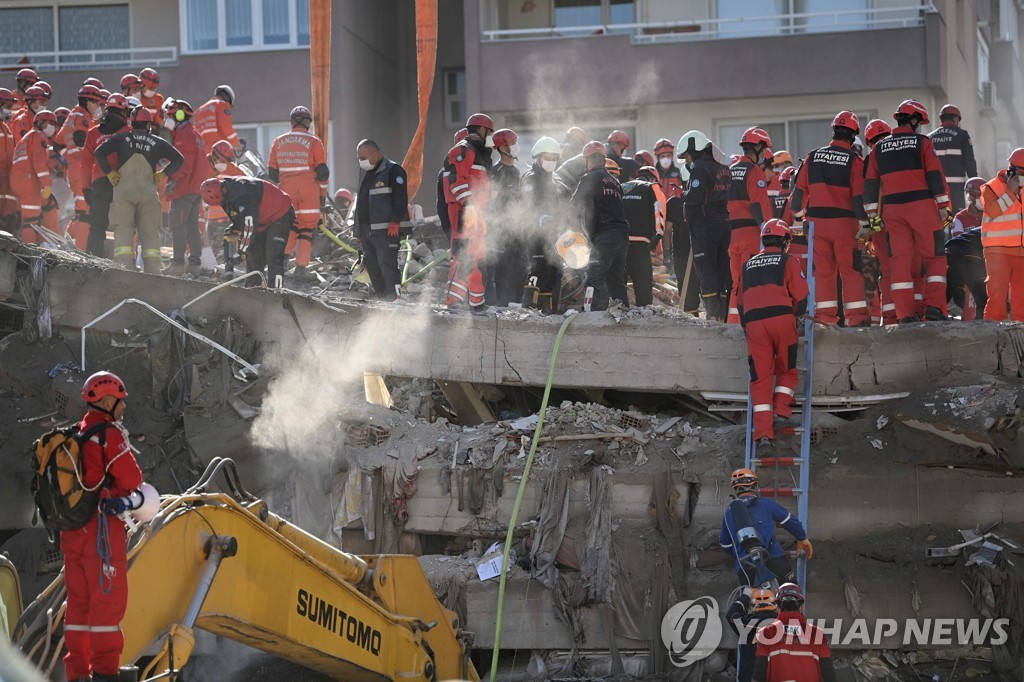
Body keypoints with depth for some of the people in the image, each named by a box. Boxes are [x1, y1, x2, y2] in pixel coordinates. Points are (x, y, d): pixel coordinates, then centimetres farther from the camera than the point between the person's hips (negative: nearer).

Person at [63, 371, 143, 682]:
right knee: (108, 598, -4)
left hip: (72, 527, 8)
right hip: (103, 525, -8)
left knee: (78, 599, 11)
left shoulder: (74, 436, 13)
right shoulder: (110, 433, -11)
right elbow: (131, 478, -14)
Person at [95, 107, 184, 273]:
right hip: (148, 192, 1)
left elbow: (100, 152, -3)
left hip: (123, 191, -1)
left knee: (123, 232, -3)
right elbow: (178, 159, 5)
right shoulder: (158, 142, 9)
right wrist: (163, 174, 10)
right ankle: (153, 272, -1)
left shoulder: (121, 139, 7)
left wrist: (109, 173, 4)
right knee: (150, 233, 5)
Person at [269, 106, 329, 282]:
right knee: (307, 228, 1)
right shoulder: (313, 142, -3)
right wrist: (323, 194, 6)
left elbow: (272, 173, 9)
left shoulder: (278, 142, 7)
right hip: (309, 191, -3)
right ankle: (301, 268, -3)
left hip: (287, 191, 3)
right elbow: (322, 172, -4)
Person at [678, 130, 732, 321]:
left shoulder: (700, 169, -12)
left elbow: (694, 198, -22)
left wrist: (684, 195, -1)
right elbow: (729, 196, 16)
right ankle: (724, 314, 12)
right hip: (724, 225, 8)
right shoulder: (724, 169, 15)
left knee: (706, 271, -6)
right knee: (723, 271, 10)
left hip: (704, 227, -8)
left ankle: (713, 314, -11)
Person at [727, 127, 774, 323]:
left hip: (731, 231, 8)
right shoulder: (754, 171, -8)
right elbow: (759, 205, -16)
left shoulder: (730, 171, 17)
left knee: (736, 279, 12)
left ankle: (733, 319, 13)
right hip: (750, 232, -8)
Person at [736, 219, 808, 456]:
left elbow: (740, 301, 22)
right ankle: (782, 412, -2)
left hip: (753, 322, 3)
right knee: (787, 371, 17)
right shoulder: (788, 261, 11)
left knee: (760, 378, 1)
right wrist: (797, 314, 23)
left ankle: (763, 434, -9)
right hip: (782, 318, -3)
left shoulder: (748, 265, 24)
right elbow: (800, 296, 5)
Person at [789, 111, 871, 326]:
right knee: (851, 270, 1)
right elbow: (859, 196, -10)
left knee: (822, 270, 6)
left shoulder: (813, 157, 6)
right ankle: (857, 316, -4)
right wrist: (865, 224, -5)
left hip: (816, 220, 3)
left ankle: (825, 316, 3)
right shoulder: (854, 160, -5)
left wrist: (798, 216, 19)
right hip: (843, 221, -3)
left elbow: (800, 190, 7)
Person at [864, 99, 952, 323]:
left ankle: (905, 313, -3)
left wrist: (874, 214, 15)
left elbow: (871, 183, 11)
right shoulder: (922, 142, 1)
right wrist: (944, 206, -1)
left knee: (900, 260, 3)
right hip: (921, 205, -3)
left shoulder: (879, 149, 12)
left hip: (892, 210, 3)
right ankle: (934, 307, -8)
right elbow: (935, 175, -4)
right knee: (934, 257, 3)